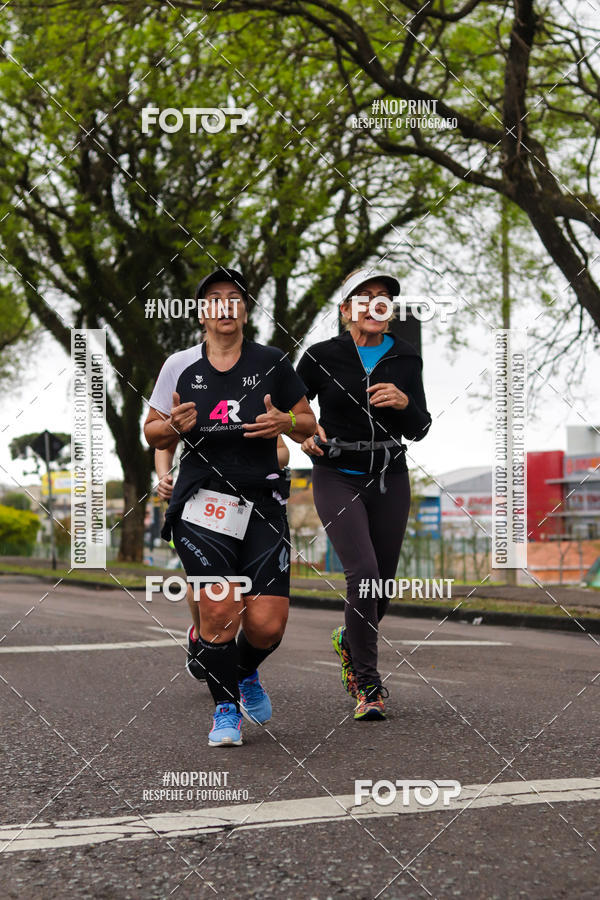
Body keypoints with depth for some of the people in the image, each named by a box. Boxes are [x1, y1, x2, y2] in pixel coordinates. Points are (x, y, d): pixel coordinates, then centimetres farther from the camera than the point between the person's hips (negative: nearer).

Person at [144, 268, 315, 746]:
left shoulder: (272, 362, 7)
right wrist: (174, 426, -7)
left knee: (268, 625, -6)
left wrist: (286, 423, -8)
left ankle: (246, 672, 30)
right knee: (221, 610, -17)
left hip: (263, 505, 1)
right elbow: (153, 434, 16)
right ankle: (226, 707, 7)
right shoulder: (180, 366, 7)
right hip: (202, 505, -1)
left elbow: (308, 425, 14)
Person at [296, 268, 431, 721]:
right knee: (364, 573, -19)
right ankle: (367, 683, -4)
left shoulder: (406, 359, 3)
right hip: (337, 479, -3)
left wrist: (404, 403, -15)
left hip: (390, 480, 4)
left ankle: (350, 641, 41)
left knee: (384, 581, 8)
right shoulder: (322, 356, -5)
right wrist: (304, 433, -11)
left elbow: (420, 430, 4)